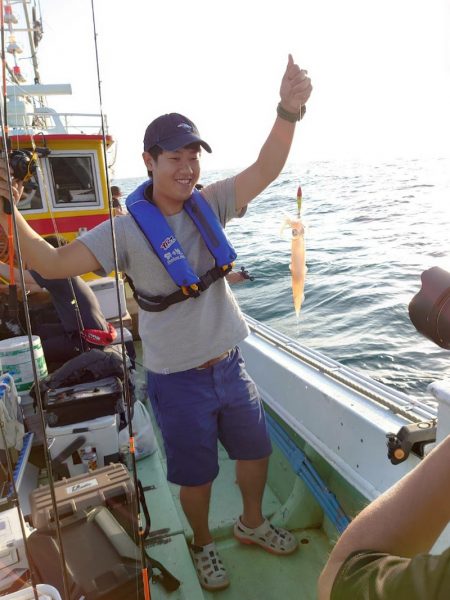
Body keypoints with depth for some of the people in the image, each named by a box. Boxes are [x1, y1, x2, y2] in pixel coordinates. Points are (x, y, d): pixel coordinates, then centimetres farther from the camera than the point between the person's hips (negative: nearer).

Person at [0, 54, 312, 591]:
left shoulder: (208, 206, -3)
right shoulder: (127, 230, -15)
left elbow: (264, 170, -10)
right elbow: (52, 263, -20)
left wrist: (288, 110, -23)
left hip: (230, 364, 5)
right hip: (179, 380, -4)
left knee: (255, 450, 22)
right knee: (196, 473, 16)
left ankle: (252, 523, 54)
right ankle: (203, 544, 49)